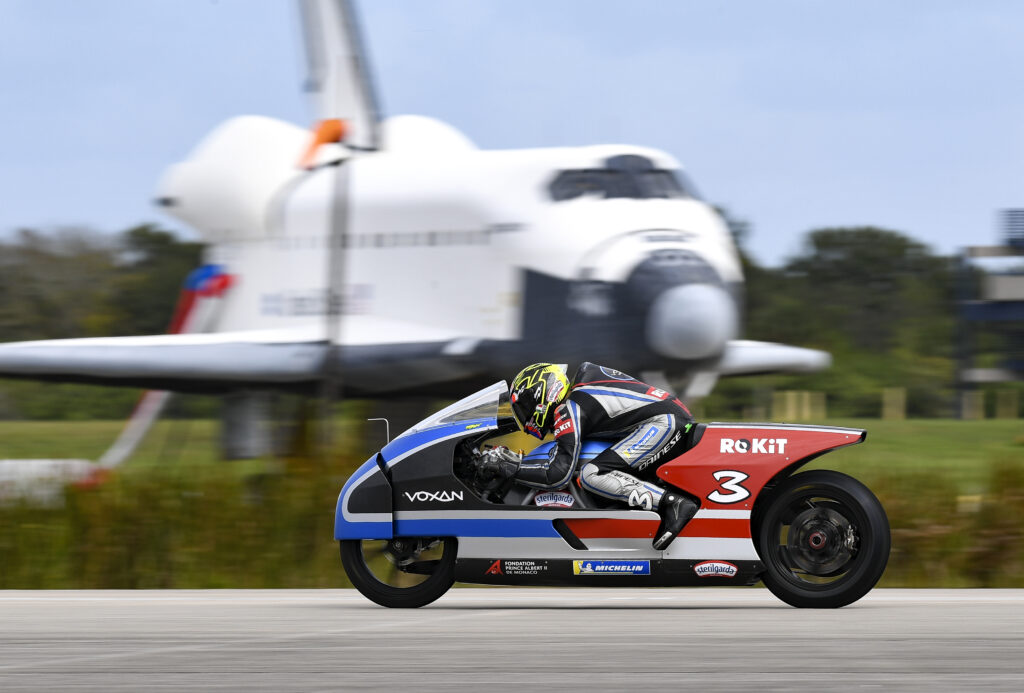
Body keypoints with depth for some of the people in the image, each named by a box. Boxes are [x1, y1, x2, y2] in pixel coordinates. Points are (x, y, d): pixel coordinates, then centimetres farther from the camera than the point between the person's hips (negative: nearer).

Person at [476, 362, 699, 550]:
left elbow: (559, 474, -13)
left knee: (591, 475, -17)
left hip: (663, 423, -10)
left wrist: (506, 469, -6)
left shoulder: (568, 411, -7)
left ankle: (672, 503, -27)